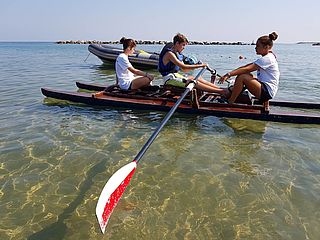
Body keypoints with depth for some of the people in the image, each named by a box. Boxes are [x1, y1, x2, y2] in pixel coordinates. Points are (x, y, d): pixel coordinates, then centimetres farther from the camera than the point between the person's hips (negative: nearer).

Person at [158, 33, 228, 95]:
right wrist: (199, 66, -21)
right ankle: (221, 91, -23)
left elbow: (184, 70, 14)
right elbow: (183, 67, -25)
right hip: (170, 78, -9)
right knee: (194, 82, -20)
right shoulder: (170, 53, -16)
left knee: (198, 78, -4)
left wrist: (195, 66, -3)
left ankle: (220, 88, -8)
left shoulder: (178, 54, 14)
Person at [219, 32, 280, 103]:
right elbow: (246, 66, 9)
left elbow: (247, 69, -24)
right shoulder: (266, 58, 17)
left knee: (242, 77, -23)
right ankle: (229, 96, 4)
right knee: (242, 74, 7)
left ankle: (229, 103, -16)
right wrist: (231, 73, 0)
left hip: (267, 92, -10)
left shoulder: (267, 59, -15)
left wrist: (229, 74, -25)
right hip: (265, 90, 10)